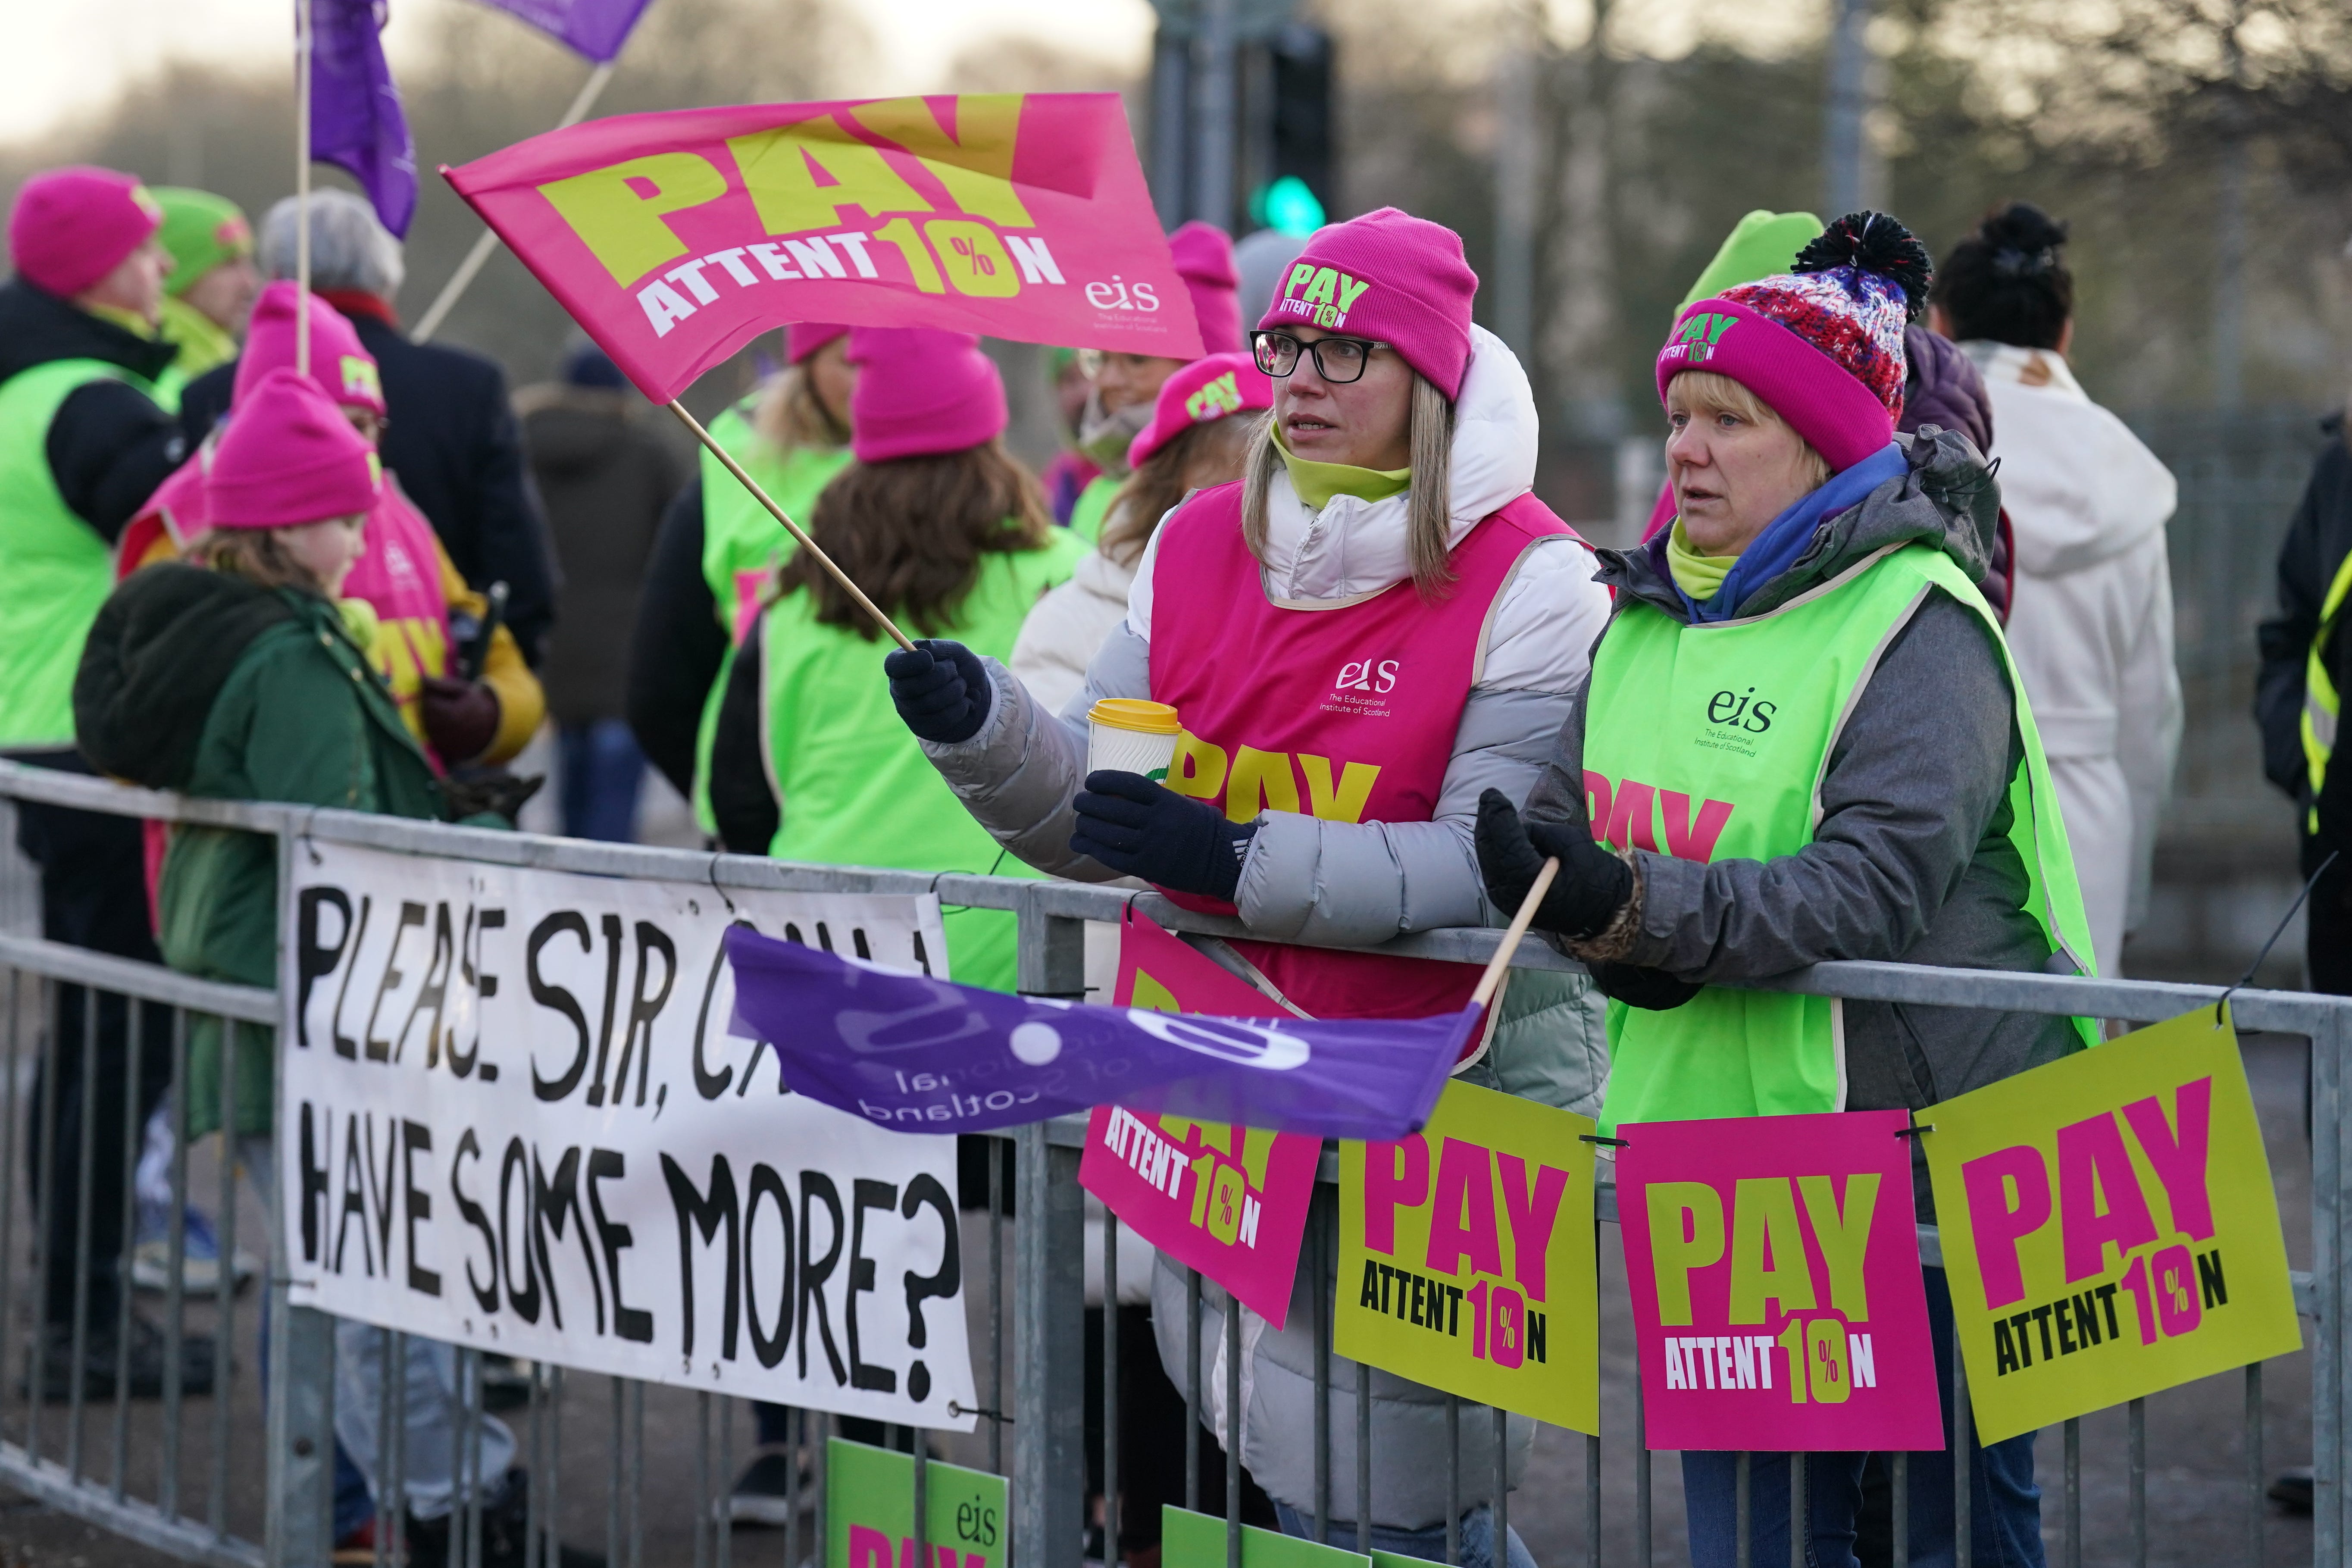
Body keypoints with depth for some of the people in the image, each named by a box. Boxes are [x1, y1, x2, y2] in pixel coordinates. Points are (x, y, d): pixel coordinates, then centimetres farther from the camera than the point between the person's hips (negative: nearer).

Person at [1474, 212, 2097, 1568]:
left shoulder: (1918, 625, -11)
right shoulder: (1651, 614, 12)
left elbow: (1877, 884, -23)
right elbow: (1567, 820, 8)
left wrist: (1643, 910, -30)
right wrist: (1610, 937, -13)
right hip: (1710, 1140, 7)